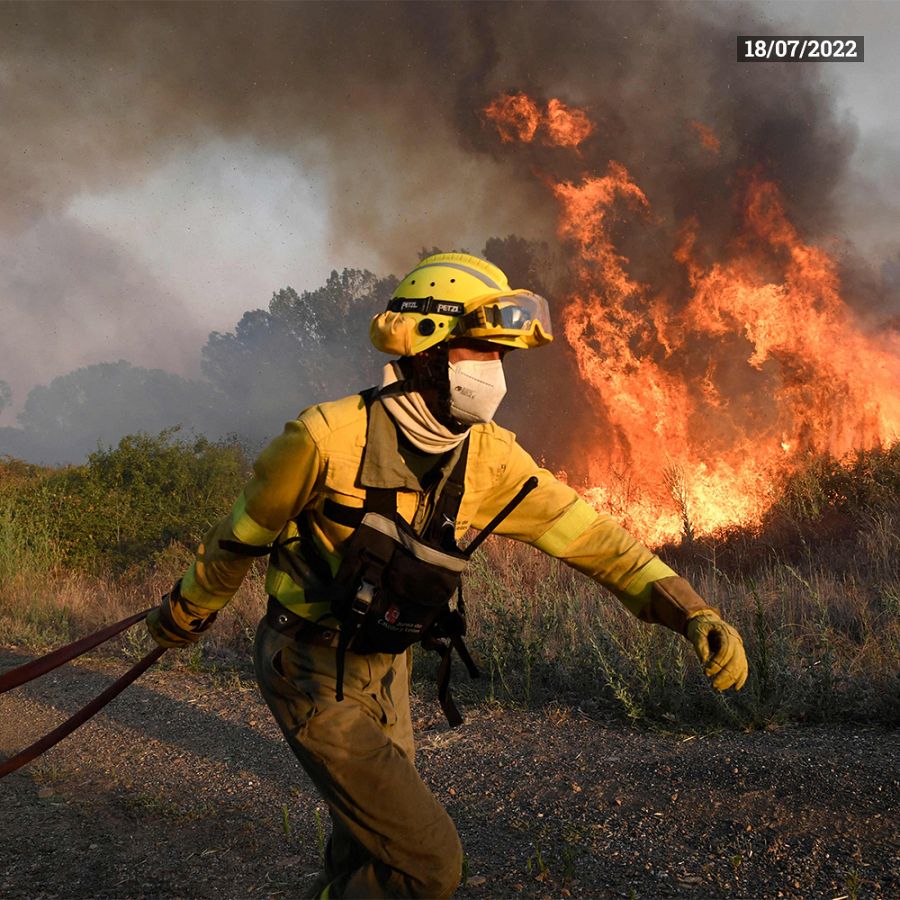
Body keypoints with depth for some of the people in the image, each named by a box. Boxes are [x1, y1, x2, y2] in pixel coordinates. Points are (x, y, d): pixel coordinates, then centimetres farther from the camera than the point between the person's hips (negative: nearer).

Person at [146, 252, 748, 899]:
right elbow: (243, 535, -8)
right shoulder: (330, 437, -23)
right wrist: (186, 611, 8)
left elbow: (586, 532, -7)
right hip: (314, 677, -6)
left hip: (385, 671, 6)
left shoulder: (487, 456, -8)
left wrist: (694, 613, -17)